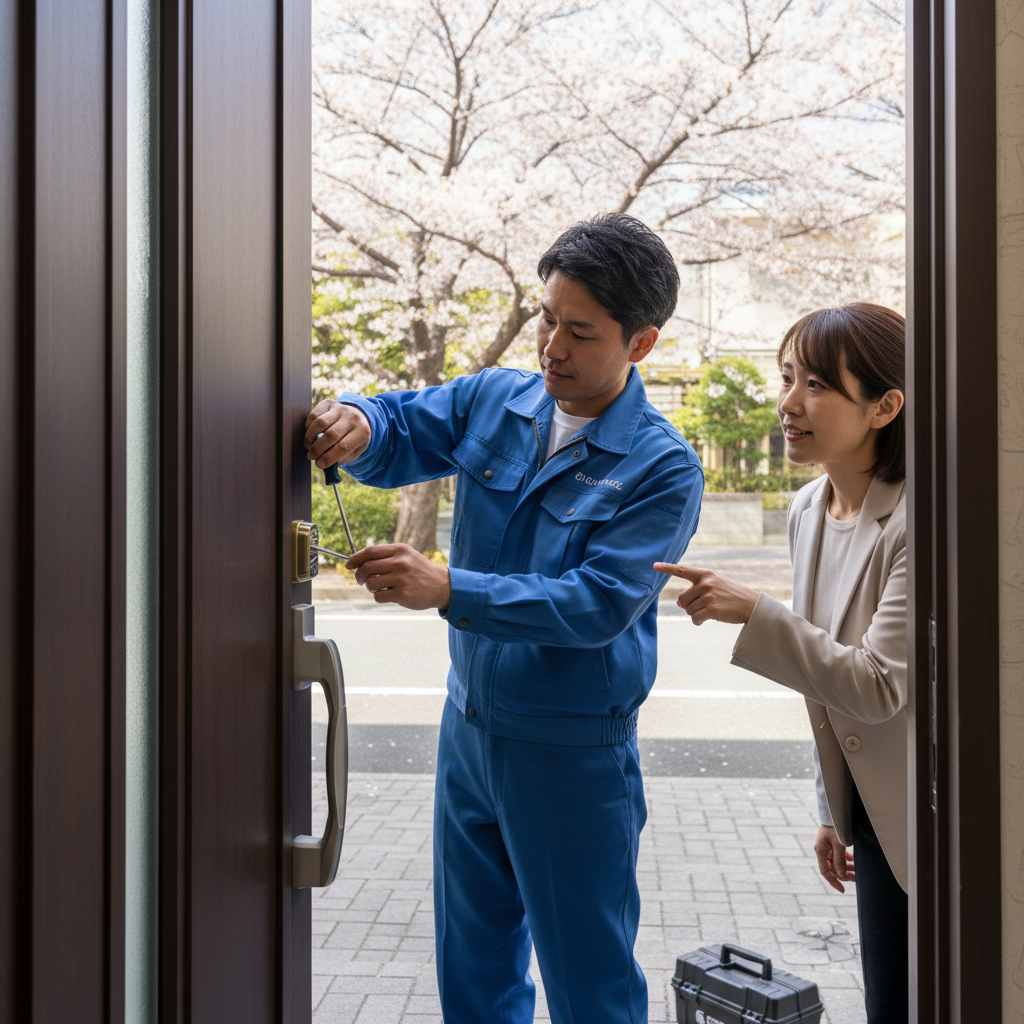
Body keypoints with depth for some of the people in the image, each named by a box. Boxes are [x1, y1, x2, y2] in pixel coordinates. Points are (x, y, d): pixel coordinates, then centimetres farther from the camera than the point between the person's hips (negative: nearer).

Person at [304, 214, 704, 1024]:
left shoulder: (664, 469, -17)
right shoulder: (492, 401, 0)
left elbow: (598, 604, -25)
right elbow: (402, 430, 5)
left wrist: (448, 588, -35)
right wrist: (356, 426, -21)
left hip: (572, 751, -5)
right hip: (470, 722, 6)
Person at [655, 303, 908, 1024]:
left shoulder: (916, 521, -23)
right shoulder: (807, 511, 3)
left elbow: (879, 684, -26)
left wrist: (752, 612, -30)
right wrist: (834, 811, 15)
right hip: (872, 817, 7)